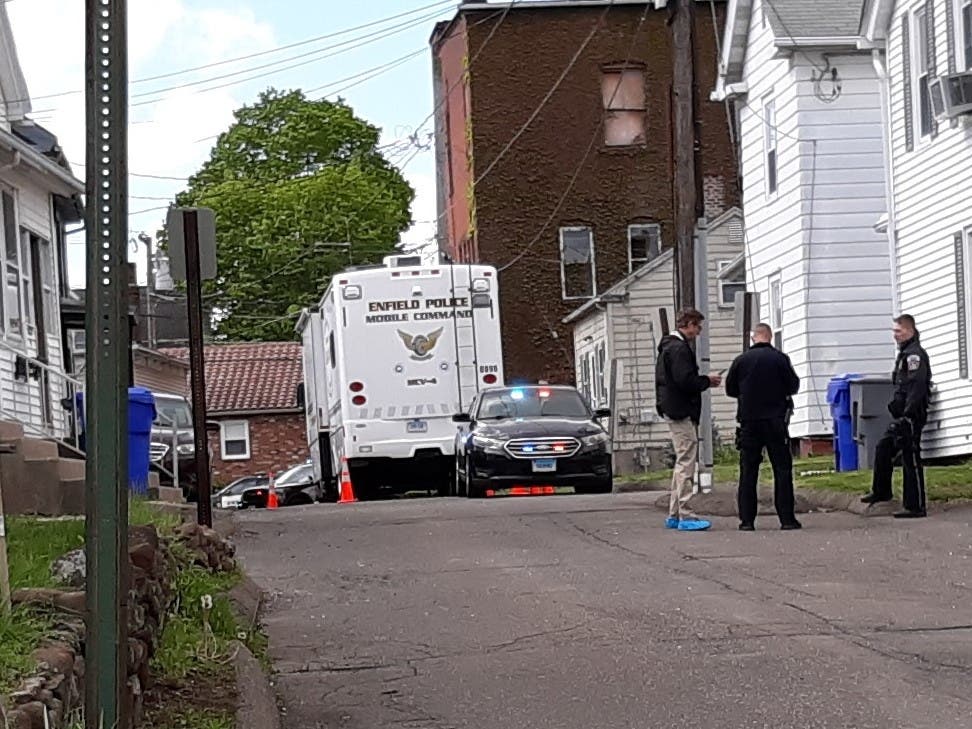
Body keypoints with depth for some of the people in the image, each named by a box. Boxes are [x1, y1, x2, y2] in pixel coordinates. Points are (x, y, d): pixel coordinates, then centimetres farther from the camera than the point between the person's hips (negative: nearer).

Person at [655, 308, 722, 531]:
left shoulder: (669, 347, 18)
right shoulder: (679, 349, -15)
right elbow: (685, 381, -23)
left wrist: (704, 380, 12)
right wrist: (707, 381, -7)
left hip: (673, 410, 11)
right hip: (682, 412, -11)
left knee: (682, 463, 15)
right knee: (686, 462, -9)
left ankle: (674, 515, 18)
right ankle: (685, 516, -10)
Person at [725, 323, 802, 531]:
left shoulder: (741, 360, -2)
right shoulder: (779, 358, -7)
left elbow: (730, 389, 7)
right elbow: (794, 386, -1)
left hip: (749, 422, 1)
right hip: (775, 420, -1)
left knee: (748, 471, 6)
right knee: (782, 470, 4)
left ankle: (747, 520, 3)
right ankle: (787, 518, 1)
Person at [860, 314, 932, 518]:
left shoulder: (915, 354, -13)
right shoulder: (905, 354, 19)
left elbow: (917, 386, -22)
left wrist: (907, 415, -25)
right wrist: (897, 407, 20)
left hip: (912, 416, -10)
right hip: (902, 416, 10)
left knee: (911, 459, -7)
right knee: (883, 448, 17)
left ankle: (915, 507, -4)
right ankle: (881, 492, 30)